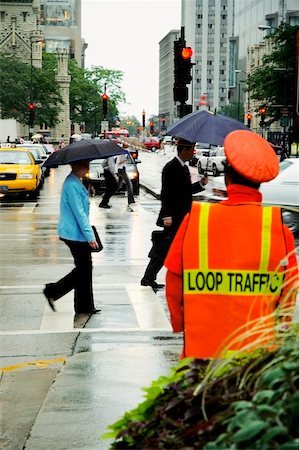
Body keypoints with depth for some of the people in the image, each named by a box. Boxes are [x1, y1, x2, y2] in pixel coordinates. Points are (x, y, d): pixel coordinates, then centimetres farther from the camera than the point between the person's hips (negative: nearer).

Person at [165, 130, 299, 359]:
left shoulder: (194, 219, -3)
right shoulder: (278, 228, -5)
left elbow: (174, 283, 2)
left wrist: (182, 326, 15)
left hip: (201, 350, 1)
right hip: (258, 350, 0)